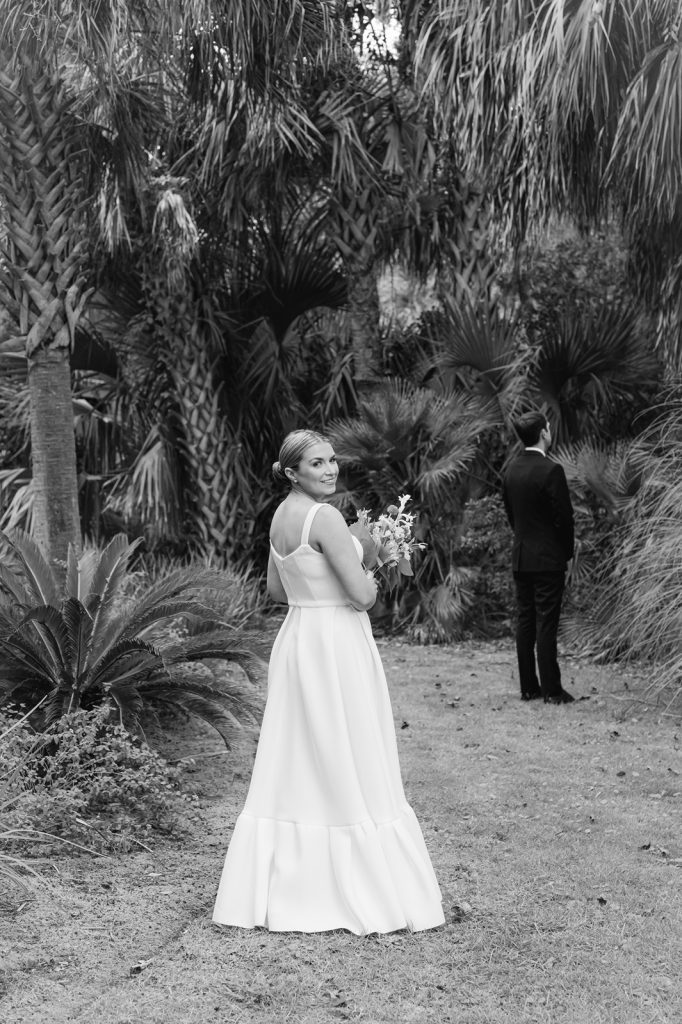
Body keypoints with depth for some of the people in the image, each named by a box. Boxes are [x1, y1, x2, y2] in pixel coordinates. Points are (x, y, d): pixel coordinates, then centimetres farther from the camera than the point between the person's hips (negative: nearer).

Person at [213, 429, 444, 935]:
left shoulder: (282, 515, 10)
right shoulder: (325, 517, -17)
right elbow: (362, 594, -19)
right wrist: (370, 584, 2)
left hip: (297, 640, 9)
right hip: (335, 646, -9)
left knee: (296, 769, 14)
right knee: (350, 773, 0)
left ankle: (280, 888, 21)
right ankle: (364, 892, 9)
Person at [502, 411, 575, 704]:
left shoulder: (512, 470, 7)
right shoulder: (550, 470, -15)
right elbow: (564, 516, -13)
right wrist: (568, 553, 0)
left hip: (520, 557, 7)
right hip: (548, 558, -7)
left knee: (524, 622, 9)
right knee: (546, 624, -4)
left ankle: (528, 687, 14)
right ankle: (551, 690, 0)